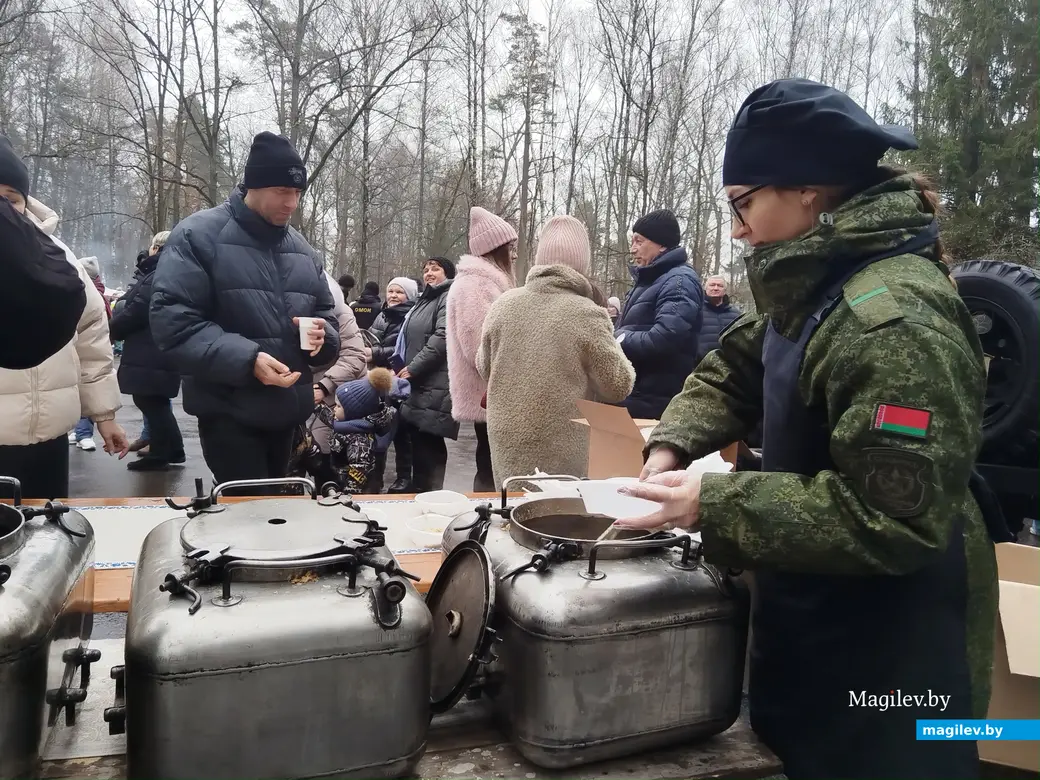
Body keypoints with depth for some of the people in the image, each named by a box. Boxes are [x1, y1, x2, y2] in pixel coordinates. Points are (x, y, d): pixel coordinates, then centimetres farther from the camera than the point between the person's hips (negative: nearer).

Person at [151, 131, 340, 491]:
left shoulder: (302, 249, 12)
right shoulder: (197, 235, -8)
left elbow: (326, 314, 19)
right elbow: (172, 320, -16)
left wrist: (323, 336, -6)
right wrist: (245, 358, -27)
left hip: (287, 411, 7)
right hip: (230, 414, -6)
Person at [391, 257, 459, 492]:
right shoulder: (426, 299, 25)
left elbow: (442, 338, -18)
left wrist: (412, 368, -15)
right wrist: (403, 368, 15)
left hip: (435, 387, -9)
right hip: (419, 385, 9)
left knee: (429, 445, -8)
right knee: (419, 442, 11)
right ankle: (417, 487, 19)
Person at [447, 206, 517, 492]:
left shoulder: (486, 282, 19)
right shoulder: (474, 284, -15)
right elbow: (479, 346, -22)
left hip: (492, 397, 10)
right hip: (490, 397, -10)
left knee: (491, 469, 14)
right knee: (492, 472, -5)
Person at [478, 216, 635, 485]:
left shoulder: (503, 305, -2)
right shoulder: (588, 314, -14)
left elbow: (484, 367, 12)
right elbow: (619, 387, -6)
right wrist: (612, 346, 10)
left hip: (508, 445, 4)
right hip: (565, 453, -4)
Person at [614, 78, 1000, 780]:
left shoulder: (894, 318, -29)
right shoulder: (818, 285, 2)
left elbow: (890, 516, -32)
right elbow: (736, 368, 12)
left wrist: (710, 504, -29)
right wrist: (673, 446, -6)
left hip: (889, 646, -9)